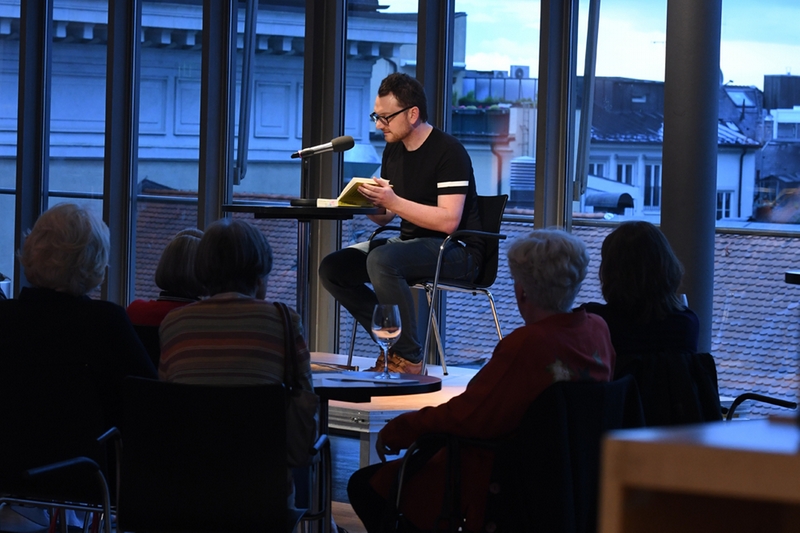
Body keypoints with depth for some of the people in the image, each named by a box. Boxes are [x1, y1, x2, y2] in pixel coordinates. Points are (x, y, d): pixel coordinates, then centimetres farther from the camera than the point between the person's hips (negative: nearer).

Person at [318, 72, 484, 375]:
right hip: (410, 243, 9)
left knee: (381, 260, -34)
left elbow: (448, 221, -25)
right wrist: (365, 201, -8)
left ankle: (408, 358, -23)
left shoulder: (448, 152, -16)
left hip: (457, 249, -9)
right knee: (332, 268, -5)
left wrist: (394, 202, -27)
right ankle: (392, 344, -5)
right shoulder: (393, 150, 10)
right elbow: (384, 217, 14)